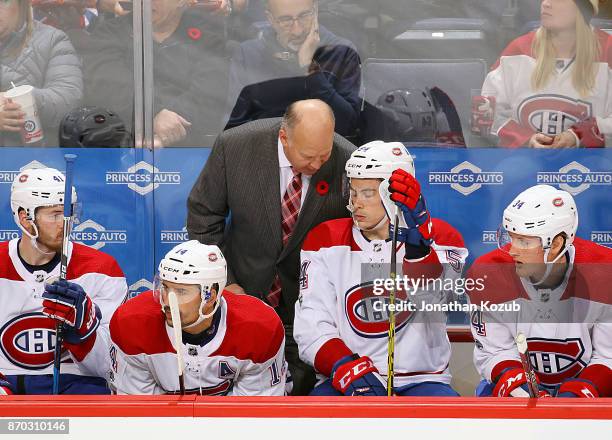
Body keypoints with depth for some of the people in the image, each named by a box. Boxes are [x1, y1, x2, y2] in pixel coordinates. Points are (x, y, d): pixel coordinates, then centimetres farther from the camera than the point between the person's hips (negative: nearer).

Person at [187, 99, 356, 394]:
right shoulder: (234, 146, -18)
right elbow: (203, 214, -5)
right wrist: (224, 282, -9)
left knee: (304, 384, 0)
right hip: (245, 285, 1)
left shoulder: (347, 163, -19)